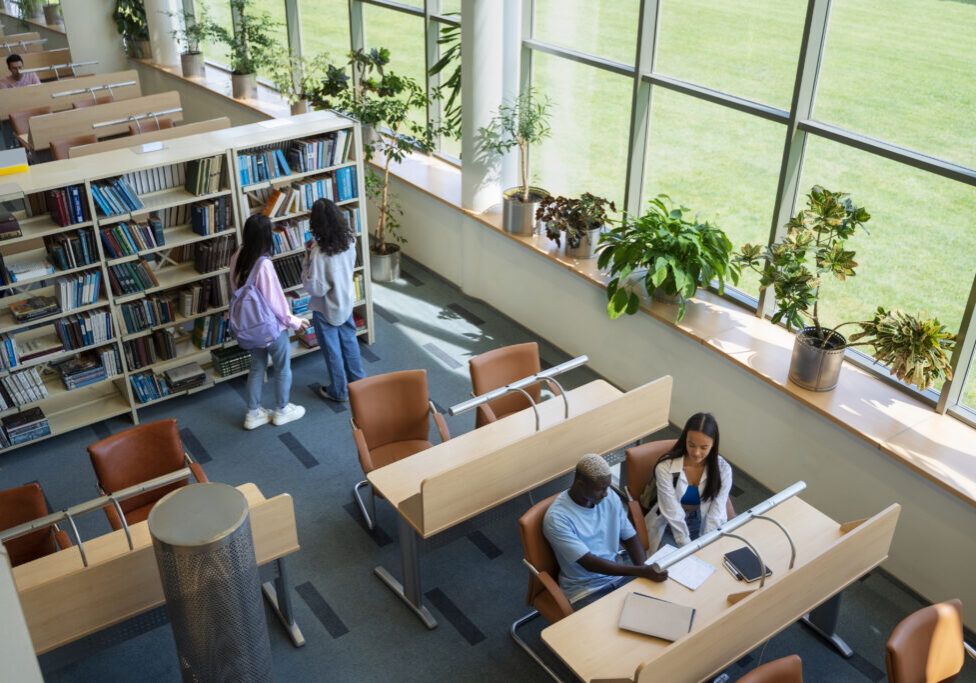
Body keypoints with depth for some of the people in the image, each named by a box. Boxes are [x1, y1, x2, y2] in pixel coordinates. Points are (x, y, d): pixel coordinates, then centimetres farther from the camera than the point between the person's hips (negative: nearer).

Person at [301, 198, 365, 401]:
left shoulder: (319, 252, -32)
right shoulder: (348, 240, -14)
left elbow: (315, 288, -26)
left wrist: (306, 261, -16)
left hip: (326, 309, -6)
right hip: (346, 301, 6)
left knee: (332, 350, 13)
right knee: (349, 341, 25)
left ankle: (339, 391, 29)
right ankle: (358, 381, 41)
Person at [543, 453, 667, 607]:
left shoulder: (610, 498, 1)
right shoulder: (556, 518, -20)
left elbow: (630, 538, 8)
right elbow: (589, 563, -23)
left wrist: (645, 570, -12)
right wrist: (641, 571, -28)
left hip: (618, 575, 6)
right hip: (585, 590, -6)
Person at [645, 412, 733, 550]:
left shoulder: (723, 470, -10)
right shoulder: (665, 468, -17)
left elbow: (715, 515, -11)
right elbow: (673, 515, -17)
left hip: (706, 527, 2)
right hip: (671, 526, -2)